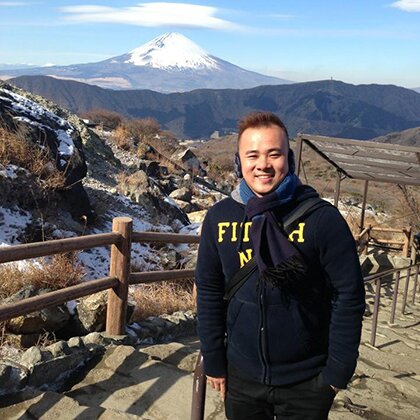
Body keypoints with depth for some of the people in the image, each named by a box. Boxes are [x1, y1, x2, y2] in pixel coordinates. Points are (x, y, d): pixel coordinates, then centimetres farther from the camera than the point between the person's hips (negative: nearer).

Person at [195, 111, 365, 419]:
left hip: (307, 382, -2)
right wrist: (213, 361, 4)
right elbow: (209, 294, 2)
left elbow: (349, 296, -11)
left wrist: (339, 371, -9)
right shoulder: (219, 217, -5)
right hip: (241, 377, 3)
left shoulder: (322, 217, -15)